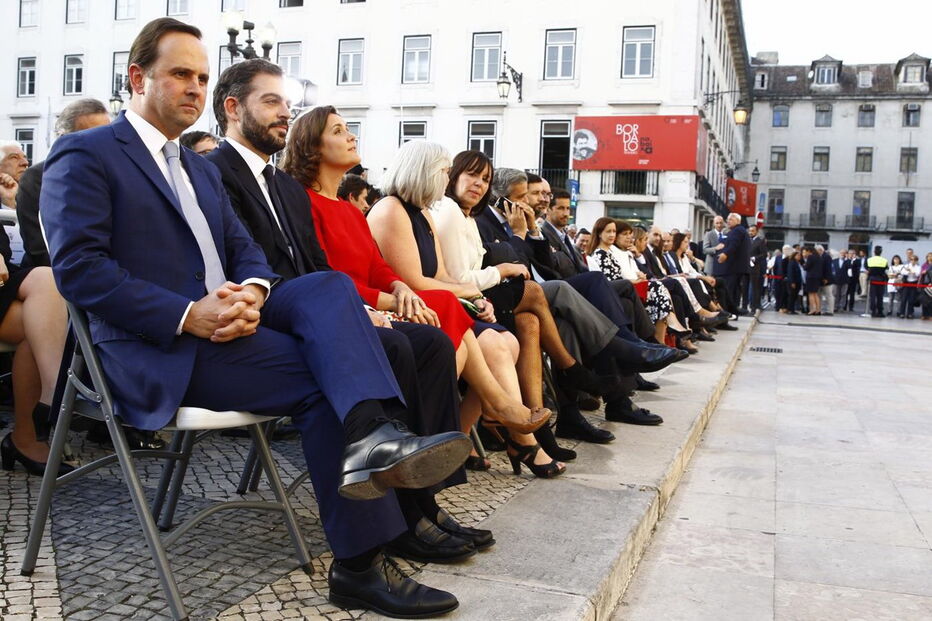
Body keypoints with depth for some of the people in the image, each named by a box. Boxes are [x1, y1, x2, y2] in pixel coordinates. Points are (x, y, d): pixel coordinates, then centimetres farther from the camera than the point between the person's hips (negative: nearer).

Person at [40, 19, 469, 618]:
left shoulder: (201, 167, 25)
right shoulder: (84, 156, 0)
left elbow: (245, 249, 18)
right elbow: (78, 268, -13)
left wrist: (253, 292, -8)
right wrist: (189, 316, -22)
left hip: (227, 316, 7)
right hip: (161, 347, -7)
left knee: (330, 286, -22)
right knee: (322, 375, -23)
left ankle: (373, 438, -43)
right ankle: (361, 564, -22)